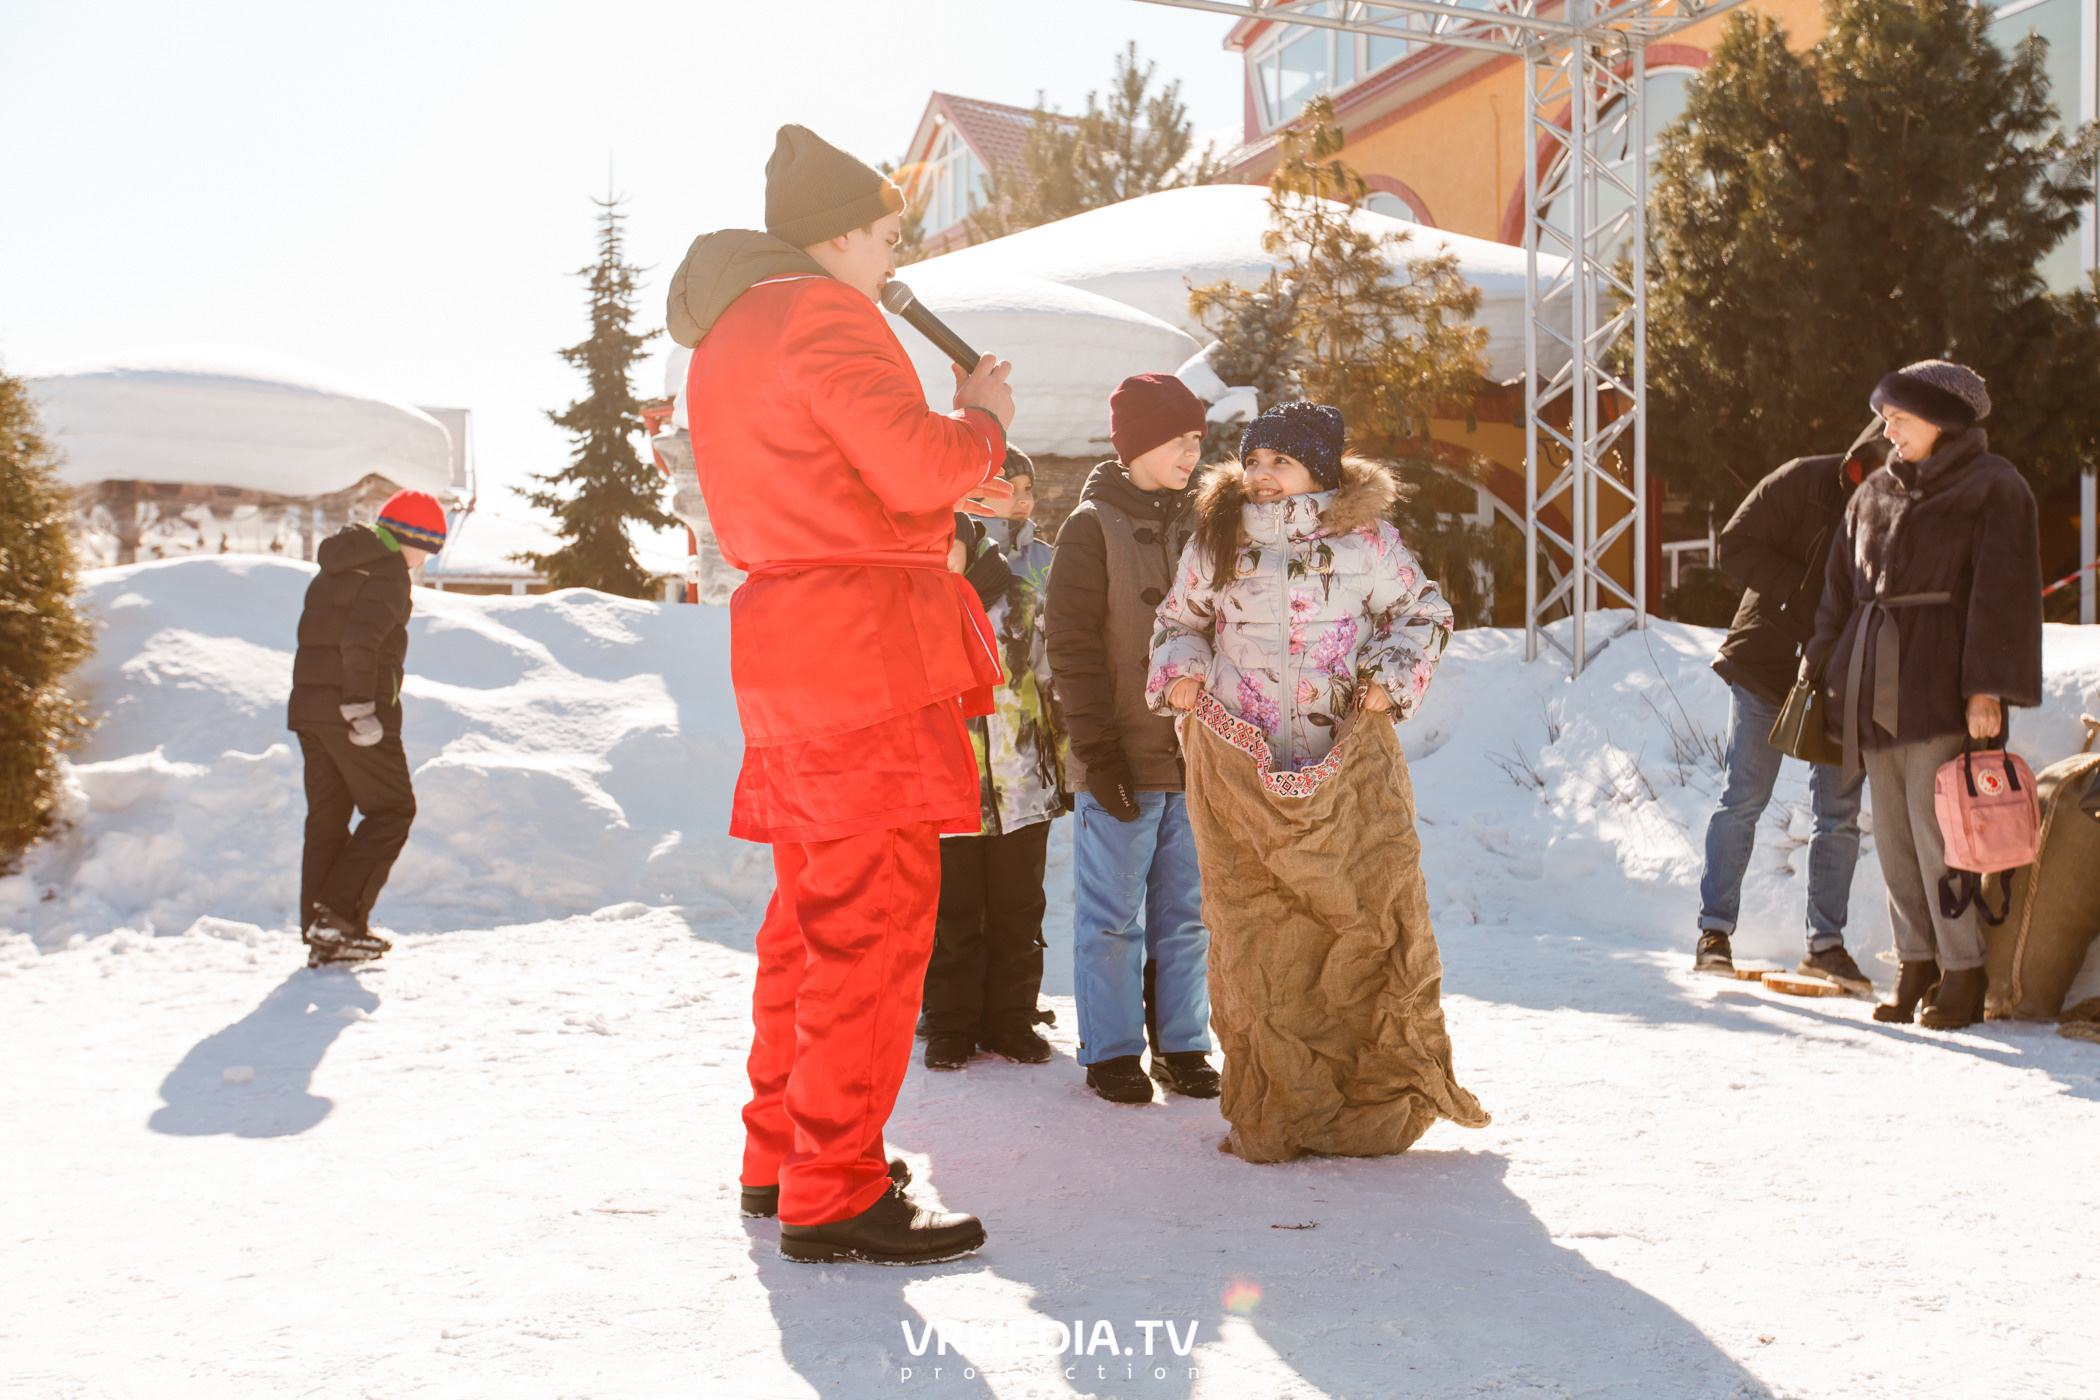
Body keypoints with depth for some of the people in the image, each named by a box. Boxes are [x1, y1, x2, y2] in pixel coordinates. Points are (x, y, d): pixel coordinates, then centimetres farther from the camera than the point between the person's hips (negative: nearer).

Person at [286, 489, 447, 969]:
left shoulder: (335, 566, 19)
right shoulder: (389, 573, -9)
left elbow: (319, 634, 18)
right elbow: (360, 638, -21)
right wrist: (360, 707, -22)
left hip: (308, 704, 8)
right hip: (351, 710, -8)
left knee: (326, 817, 10)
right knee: (392, 809, 2)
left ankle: (320, 934, 10)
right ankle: (340, 914, -8)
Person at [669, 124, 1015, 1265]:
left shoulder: (726, 338, 22)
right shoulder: (824, 317, -10)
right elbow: (919, 465, -20)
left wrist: (957, 488, 20)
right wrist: (983, 419, -1)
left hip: (786, 649, 10)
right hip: (866, 650, -10)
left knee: (811, 915, 17)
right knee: (876, 923, -8)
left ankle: (781, 1159, 26)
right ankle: (835, 1197, -5)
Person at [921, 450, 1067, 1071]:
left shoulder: (1042, 566, 10)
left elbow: (1062, 665, 13)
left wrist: (1067, 750, 9)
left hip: (1023, 768, 2)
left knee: (1018, 908, 8)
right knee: (950, 908, 4)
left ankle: (1012, 1019, 21)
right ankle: (950, 1025, 16)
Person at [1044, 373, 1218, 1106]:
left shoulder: (1196, 524, 12)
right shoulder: (1093, 525, -5)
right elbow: (1072, 643, -9)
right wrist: (1096, 749, -14)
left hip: (1194, 756, 5)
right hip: (1122, 761, -5)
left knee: (1186, 914, 10)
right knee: (1113, 915, 2)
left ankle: (1183, 1045, 20)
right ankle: (1111, 1053, 13)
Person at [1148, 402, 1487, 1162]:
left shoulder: (1365, 538, 4)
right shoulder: (1215, 542, 9)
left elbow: (1426, 612, 12)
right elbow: (1180, 619, 21)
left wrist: (1392, 676, -4)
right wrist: (1179, 671, 0)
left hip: (1349, 762, -1)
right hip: (1240, 768, 1)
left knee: (1373, 911, -4)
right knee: (1255, 933, 0)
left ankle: (1382, 1098, 12)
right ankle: (1276, 1111, 9)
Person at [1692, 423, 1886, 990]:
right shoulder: (1803, 482, -8)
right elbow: (1736, 546, -11)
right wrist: (1803, 592, -19)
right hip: (1768, 665, -4)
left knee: (1840, 814, 6)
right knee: (1744, 799, -3)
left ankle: (1825, 941, 17)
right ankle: (1714, 928, 6)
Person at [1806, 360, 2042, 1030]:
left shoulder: (1992, 490, -2)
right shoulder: (1874, 494, 16)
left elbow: (2001, 595, -9)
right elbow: (1841, 591, 20)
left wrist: (1986, 688, -17)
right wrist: (1818, 672, 15)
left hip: (1940, 683, -6)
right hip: (1875, 685, 6)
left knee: (1936, 826, -9)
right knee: (1892, 830, 7)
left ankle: (1963, 974, 1)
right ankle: (1916, 963, 16)